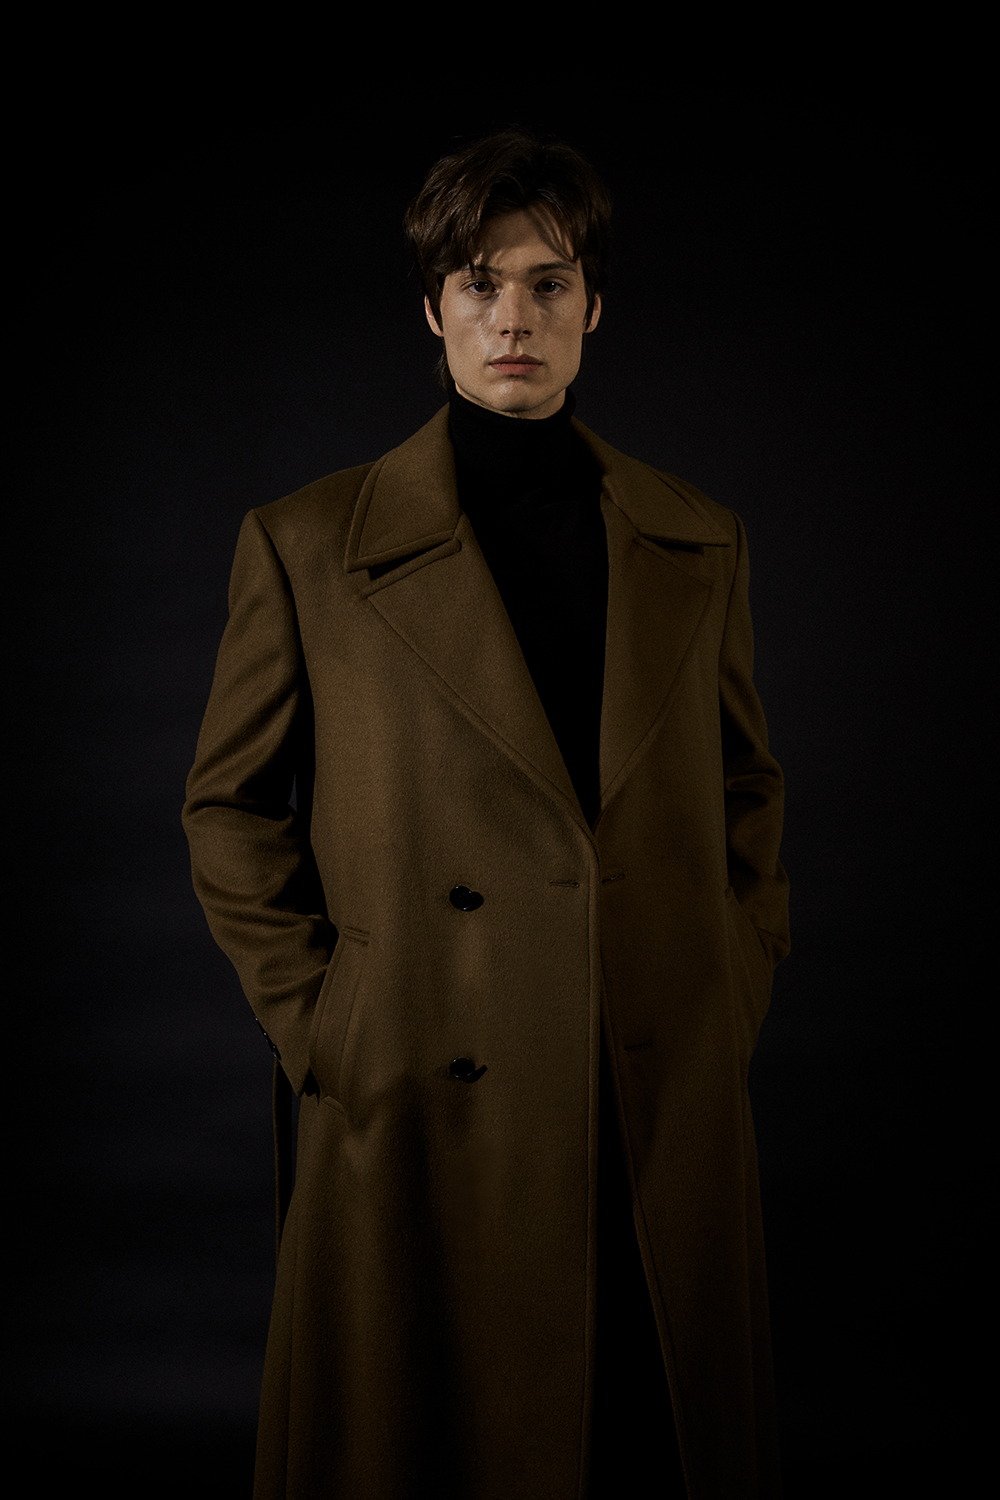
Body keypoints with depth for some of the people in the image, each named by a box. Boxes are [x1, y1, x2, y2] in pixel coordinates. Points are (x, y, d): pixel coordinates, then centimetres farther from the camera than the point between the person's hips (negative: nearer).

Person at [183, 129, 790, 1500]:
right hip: (420, 1118, -2)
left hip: (670, 1122, 3)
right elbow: (229, 807, 4)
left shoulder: (698, 542, 8)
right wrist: (317, 1027, -3)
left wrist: (736, 1002, 8)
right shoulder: (308, 544, -1)